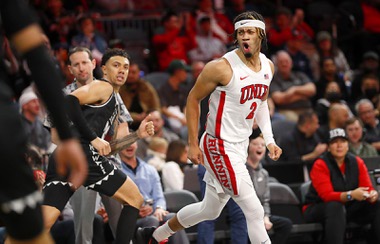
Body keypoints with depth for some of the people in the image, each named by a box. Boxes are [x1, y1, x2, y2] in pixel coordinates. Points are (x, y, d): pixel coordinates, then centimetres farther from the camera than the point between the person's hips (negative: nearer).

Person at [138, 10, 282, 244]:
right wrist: (193, 144, -8)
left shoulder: (268, 66, 4)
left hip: (241, 146, 8)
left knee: (209, 210, 20)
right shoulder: (222, 67, -19)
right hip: (220, 147, -8)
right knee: (255, 212, -10)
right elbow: (193, 99, -8)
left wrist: (269, 140, 12)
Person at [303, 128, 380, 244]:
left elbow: (368, 189, -4)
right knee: (336, 206, -38)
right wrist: (351, 195, -42)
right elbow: (327, 195, -25)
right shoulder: (320, 165, -14)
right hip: (317, 208, -5)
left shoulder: (357, 162, 1)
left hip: (348, 208, 5)